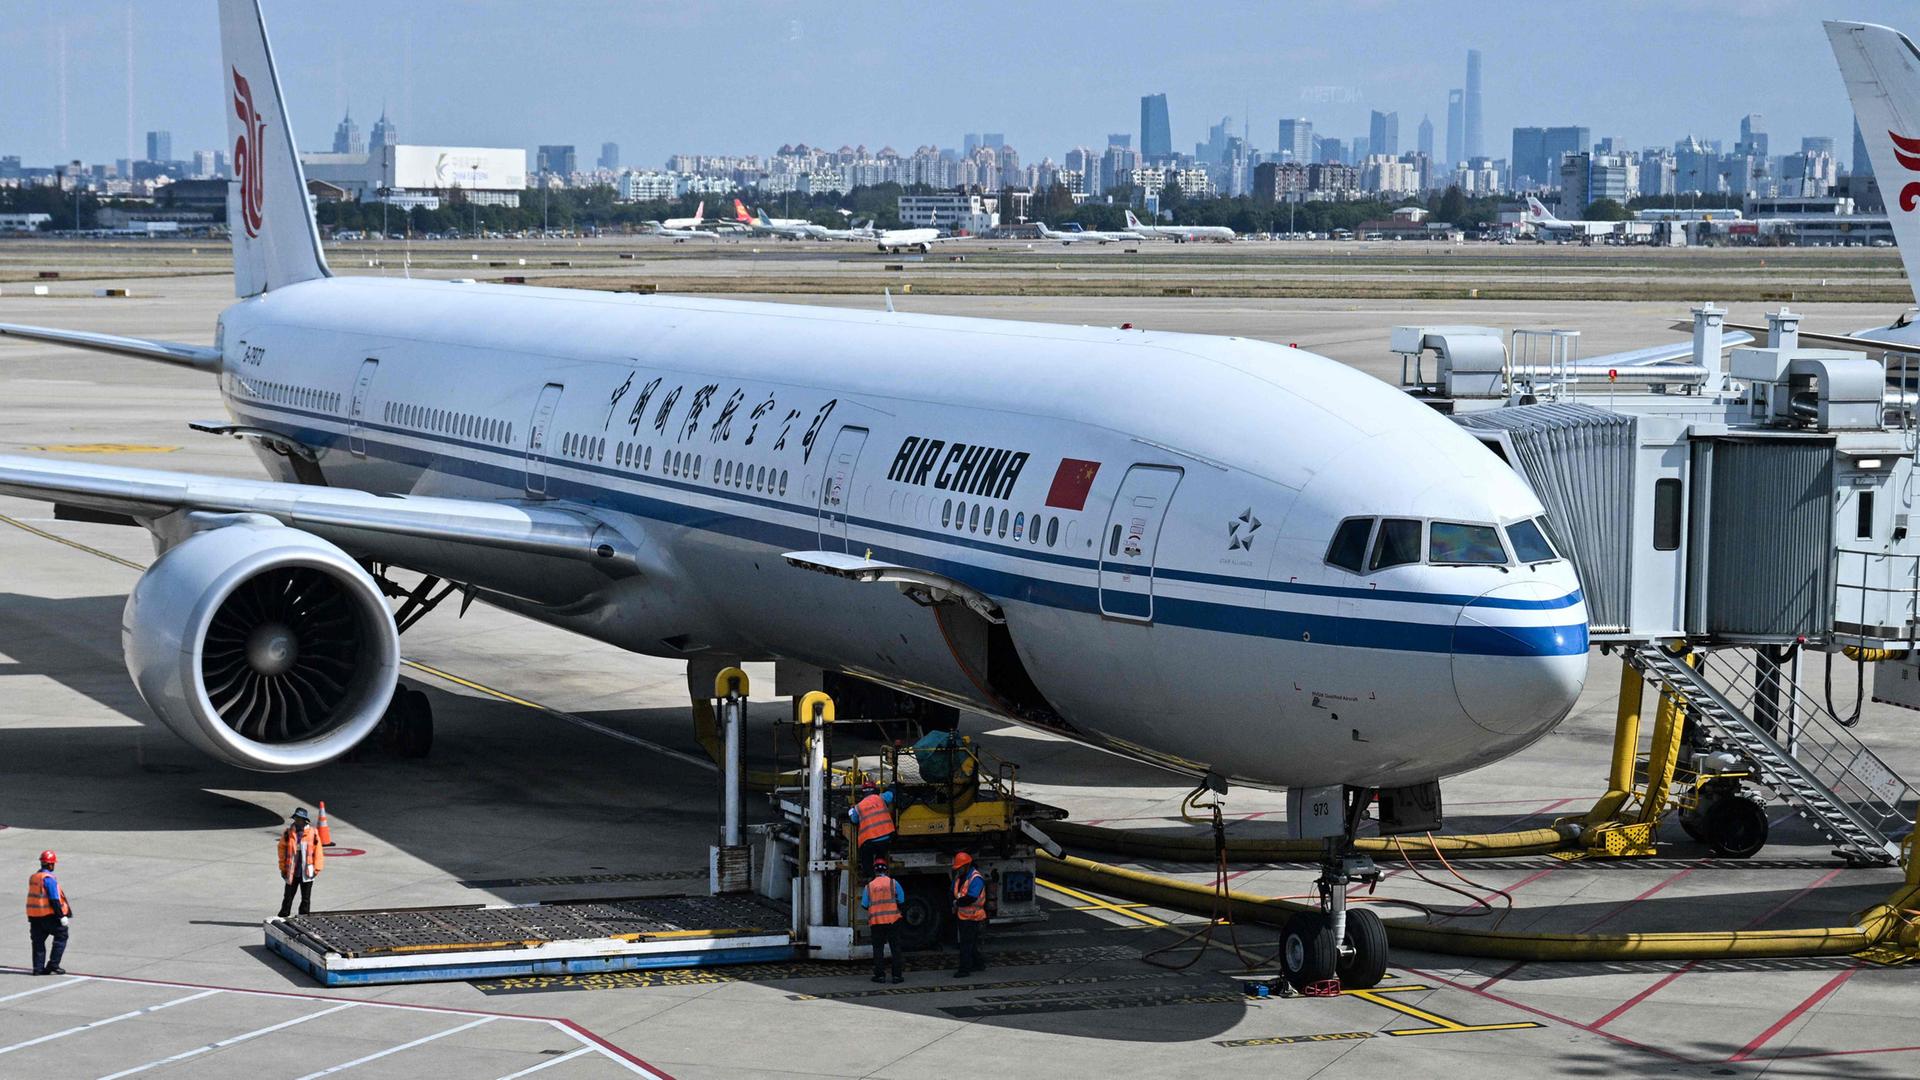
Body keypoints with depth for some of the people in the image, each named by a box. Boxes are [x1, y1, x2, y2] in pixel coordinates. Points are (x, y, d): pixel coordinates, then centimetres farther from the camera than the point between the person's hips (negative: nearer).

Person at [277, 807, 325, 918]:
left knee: (306, 899, 7)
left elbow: (318, 851, 0)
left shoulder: (313, 833, -3)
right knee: (288, 897, 8)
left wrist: (316, 868, -3)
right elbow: (282, 850, 5)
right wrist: (283, 868, 2)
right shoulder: (288, 833, -1)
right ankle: (282, 918, 17)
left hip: (306, 872, 0)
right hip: (291, 872, 0)